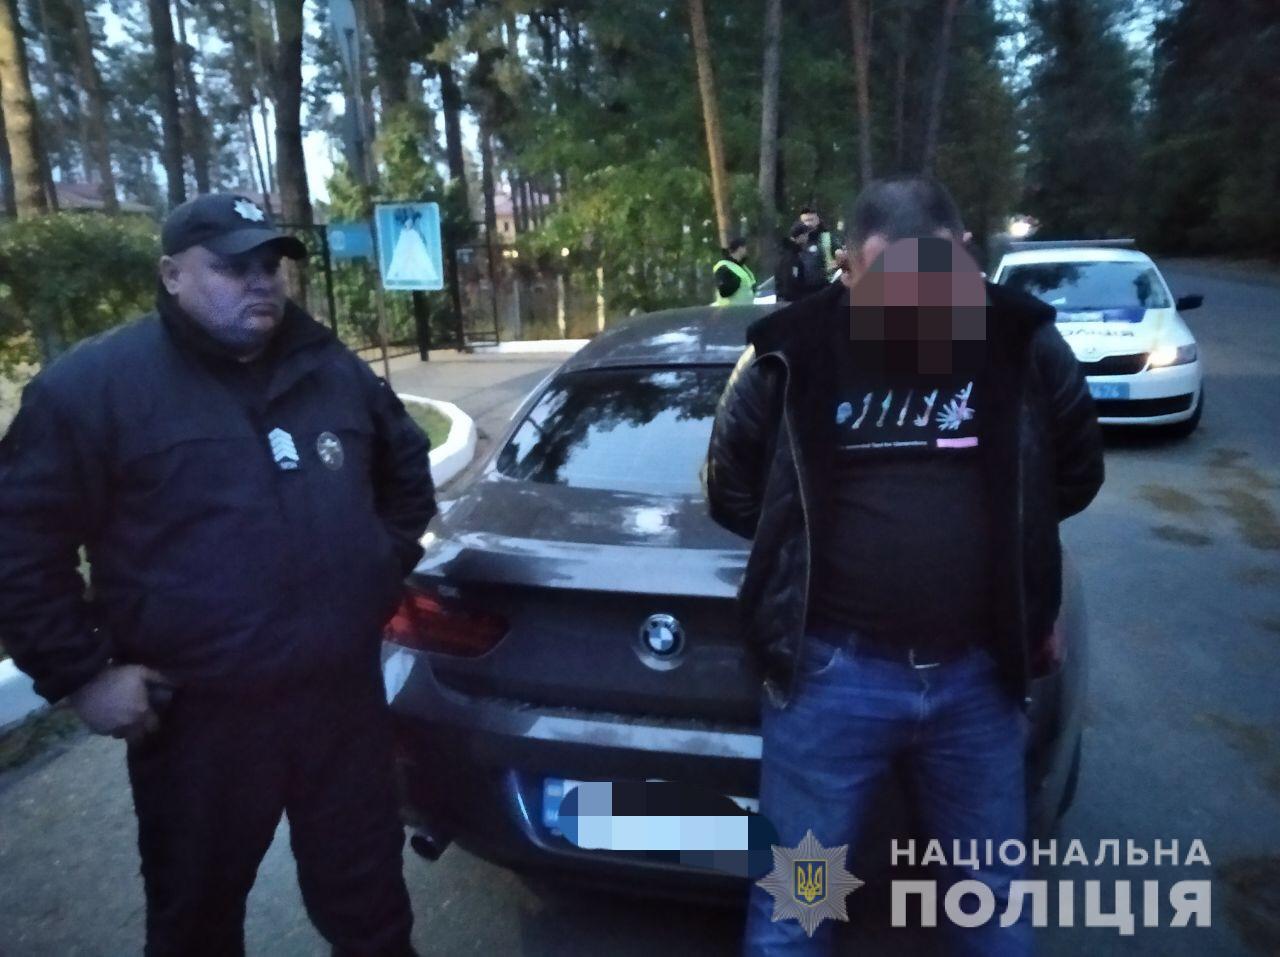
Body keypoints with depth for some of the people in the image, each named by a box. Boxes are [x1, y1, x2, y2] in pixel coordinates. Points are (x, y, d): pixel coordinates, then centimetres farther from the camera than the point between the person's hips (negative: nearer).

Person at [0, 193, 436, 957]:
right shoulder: (93, 386, -8)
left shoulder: (333, 370, 5)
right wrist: (80, 673, -9)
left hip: (346, 699, 3)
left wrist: (388, 568, 11)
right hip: (198, 721, -2)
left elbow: (407, 468, 20)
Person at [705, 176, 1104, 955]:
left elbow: (1078, 470, 12)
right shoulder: (793, 354, -8)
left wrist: (997, 524, 6)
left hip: (979, 674, 2)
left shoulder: (1021, 343, -4)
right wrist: (812, 536, 2)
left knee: (994, 893, 22)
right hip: (834, 672, -1)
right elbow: (731, 488, 5)